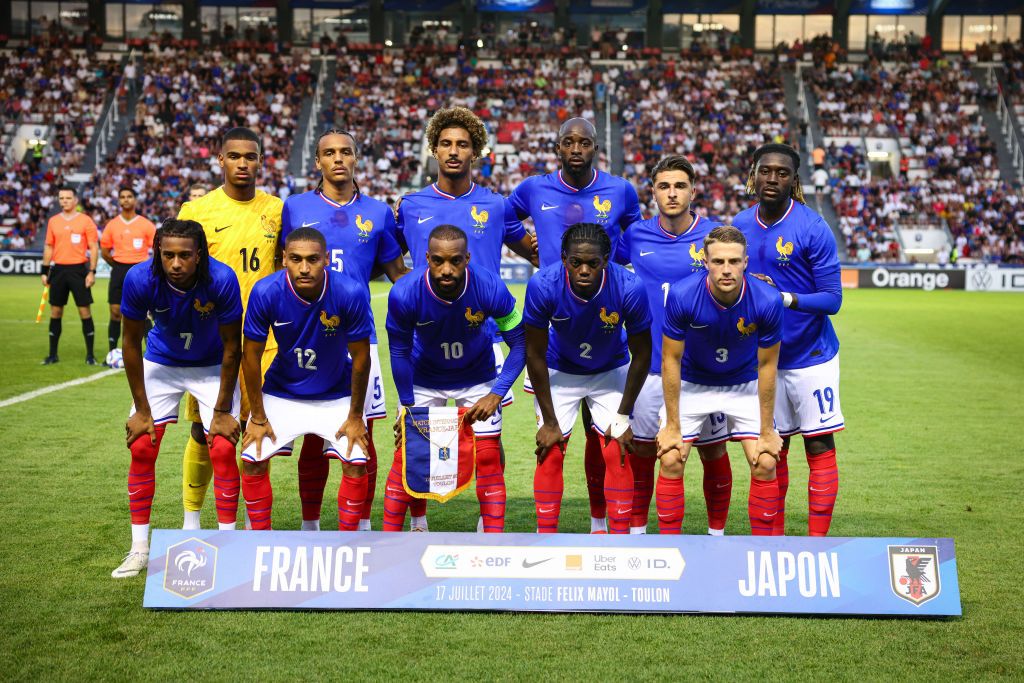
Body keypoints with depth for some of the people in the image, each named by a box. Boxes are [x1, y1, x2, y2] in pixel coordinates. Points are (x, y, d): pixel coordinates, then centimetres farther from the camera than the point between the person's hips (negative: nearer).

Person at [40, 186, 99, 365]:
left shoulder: (85, 221, -3)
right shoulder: (53, 221, 9)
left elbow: (93, 248, -4)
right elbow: (48, 247, 14)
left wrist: (92, 272, -11)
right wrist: (45, 272, 9)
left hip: (78, 270, -4)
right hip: (58, 270, 4)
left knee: (85, 311, -3)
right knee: (56, 311, 7)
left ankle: (90, 355, 3)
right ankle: (53, 354, 15)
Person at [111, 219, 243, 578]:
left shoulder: (222, 280, -31)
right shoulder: (140, 279, -27)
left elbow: (232, 346, -18)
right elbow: (132, 343, -13)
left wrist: (222, 411, -14)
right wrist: (142, 409, -10)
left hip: (213, 367, -1)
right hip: (161, 363, 2)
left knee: (223, 450, -11)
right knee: (142, 448, -5)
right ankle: (139, 549, 7)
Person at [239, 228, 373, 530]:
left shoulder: (351, 293, -26)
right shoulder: (265, 292, -23)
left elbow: (360, 358, -14)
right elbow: (251, 355, -11)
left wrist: (355, 417, -8)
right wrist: (258, 417, -7)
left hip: (337, 395, -1)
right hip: (282, 392, 1)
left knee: (356, 462, -14)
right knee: (252, 459, -10)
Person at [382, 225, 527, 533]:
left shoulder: (490, 289, -30)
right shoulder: (404, 294, -30)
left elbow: (520, 343, -17)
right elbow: (400, 352, -12)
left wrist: (496, 395, -24)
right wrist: (408, 404, -10)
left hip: (477, 378, 0)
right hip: (424, 379, 0)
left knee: (488, 458, -3)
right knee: (406, 456, -2)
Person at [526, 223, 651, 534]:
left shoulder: (629, 289, -31)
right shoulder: (543, 286, -32)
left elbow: (641, 356, -15)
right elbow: (536, 356, -18)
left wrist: (622, 417, -11)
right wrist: (549, 422, -14)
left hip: (611, 372, 0)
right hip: (559, 371, 0)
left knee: (617, 455, -7)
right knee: (550, 454, -5)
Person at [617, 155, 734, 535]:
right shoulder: (636, 236, 2)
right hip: (650, 365, 1)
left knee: (713, 451, 7)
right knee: (641, 450, 8)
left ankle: (717, 532, 23)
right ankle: (637, 530, 24)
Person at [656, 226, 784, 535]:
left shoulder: (767, 301, -27)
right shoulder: (681, 296, -29)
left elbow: (767, 365, -14)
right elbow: (671, 360, -17)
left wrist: (767, 431, -10)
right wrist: (672, 426, -15)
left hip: (745, 385, 1)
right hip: (692, 384, 0)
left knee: (765, 464, -9)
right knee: (671, 461, -10)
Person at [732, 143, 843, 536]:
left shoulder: (812, 229, -13)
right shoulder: (739, 227, 3)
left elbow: (832, 299, -15)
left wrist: (784, 298, -29)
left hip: (811, 355, -4)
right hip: (763, 356, 4)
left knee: (820, 447, -2)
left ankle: (817, 540, 4)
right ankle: (773, 538, 19)